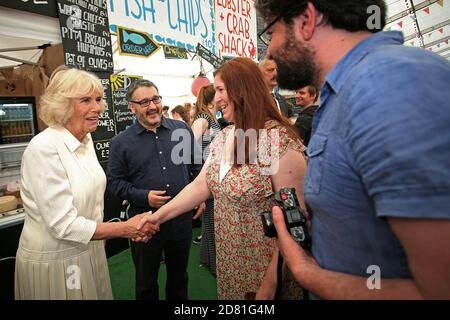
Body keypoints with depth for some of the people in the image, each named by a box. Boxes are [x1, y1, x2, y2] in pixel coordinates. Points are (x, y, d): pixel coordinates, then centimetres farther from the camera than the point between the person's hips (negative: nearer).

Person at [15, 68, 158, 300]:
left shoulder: (86, 139, 0)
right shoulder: (43, 149, -24)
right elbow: (63, 225, -25)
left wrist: (103, 233, 10)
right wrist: (125, 229, -20)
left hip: (89, 250, 7)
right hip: (53, 260, -6)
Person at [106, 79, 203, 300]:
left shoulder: (182, 130, 1)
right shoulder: (121, 142, -5)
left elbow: (196, 166, 9)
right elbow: (114, 182, -4)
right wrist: (144, 197, -16)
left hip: (182, 218, 2)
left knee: (179, 276, 23)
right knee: (146, 282, 18)